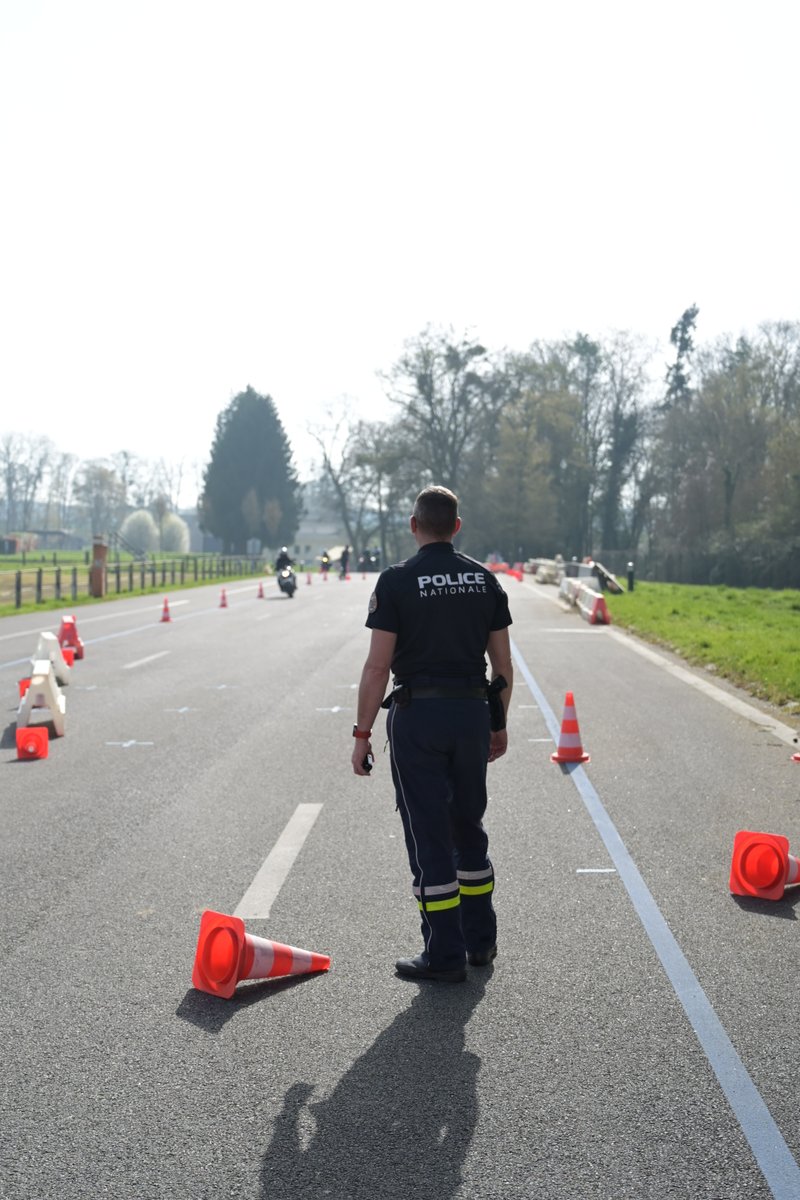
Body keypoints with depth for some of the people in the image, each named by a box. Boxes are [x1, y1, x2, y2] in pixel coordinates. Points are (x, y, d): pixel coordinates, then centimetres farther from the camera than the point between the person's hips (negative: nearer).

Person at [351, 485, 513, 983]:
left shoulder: (397, 581, -8)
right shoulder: (485, 579, 5)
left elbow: (378, 666, -11)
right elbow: (503, 664, 7)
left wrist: (362, 733, -5)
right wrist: (499, 724, 17)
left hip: (417, 717, -4)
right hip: (472, 713, 5)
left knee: (429, 834, 2)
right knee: (469, 826, 18)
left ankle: (445, 955, 7)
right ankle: (481, 941, 27)